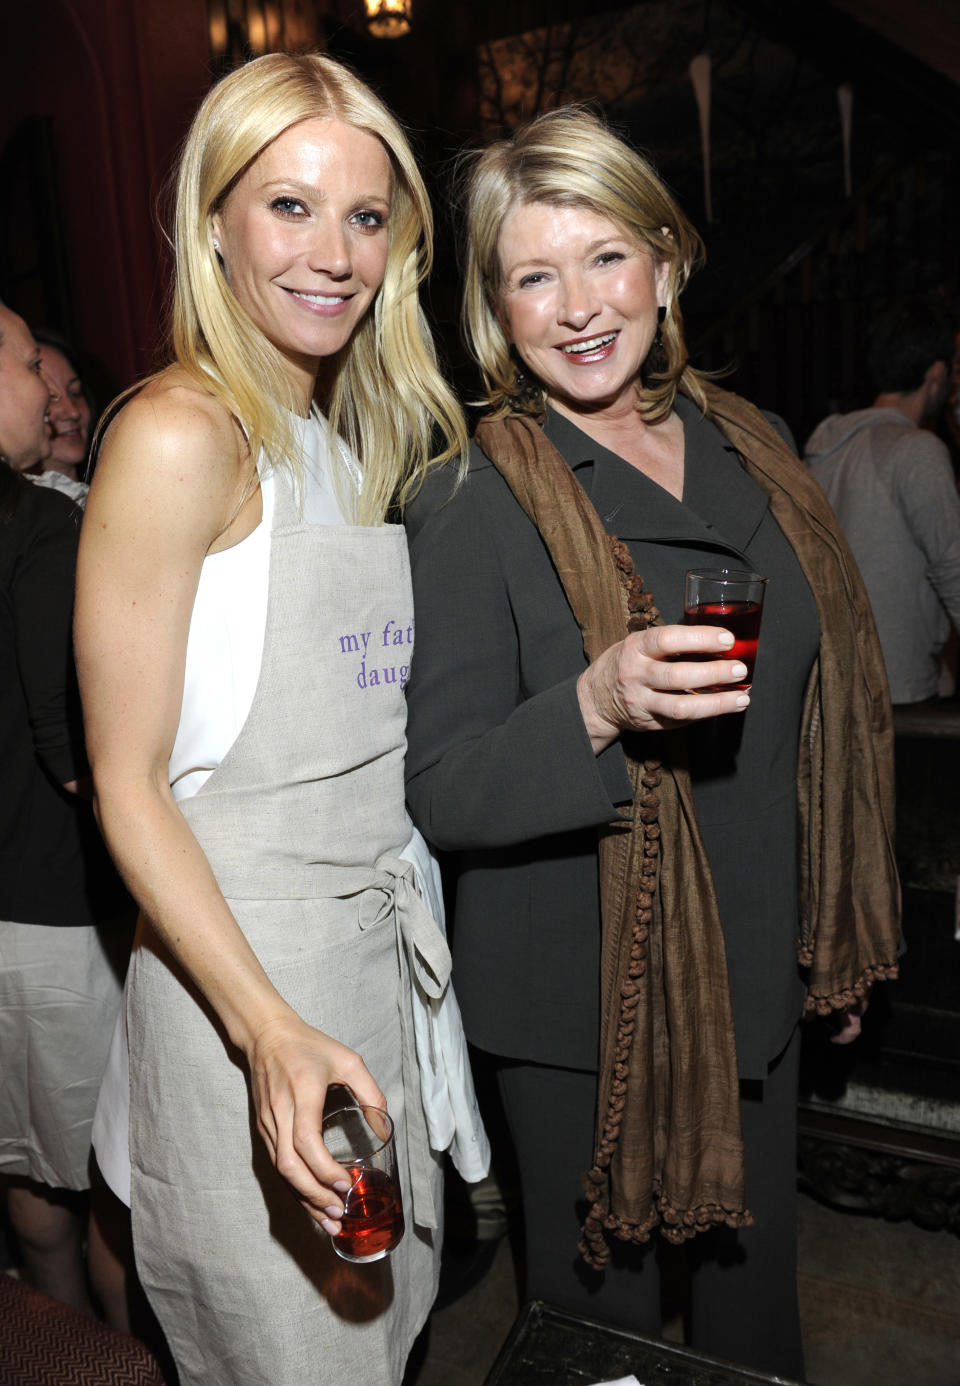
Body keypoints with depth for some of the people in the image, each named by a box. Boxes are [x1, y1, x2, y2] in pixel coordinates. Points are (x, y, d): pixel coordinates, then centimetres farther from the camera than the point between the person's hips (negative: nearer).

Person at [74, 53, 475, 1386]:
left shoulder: (356, 439, 10)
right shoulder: (179, 436, -14)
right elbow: (128, 784, -16)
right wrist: (269, 1026, -25)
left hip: (382, 945, 7)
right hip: (235, 963, -7)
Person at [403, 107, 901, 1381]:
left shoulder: (747, 447, 2)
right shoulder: (472, 500, -16)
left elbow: (810, 708, 11)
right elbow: (444, 791, -17)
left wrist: (835, 935, 14)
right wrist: (597, 707, -35)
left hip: (755, 972, 6)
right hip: (581, 1003, -5)